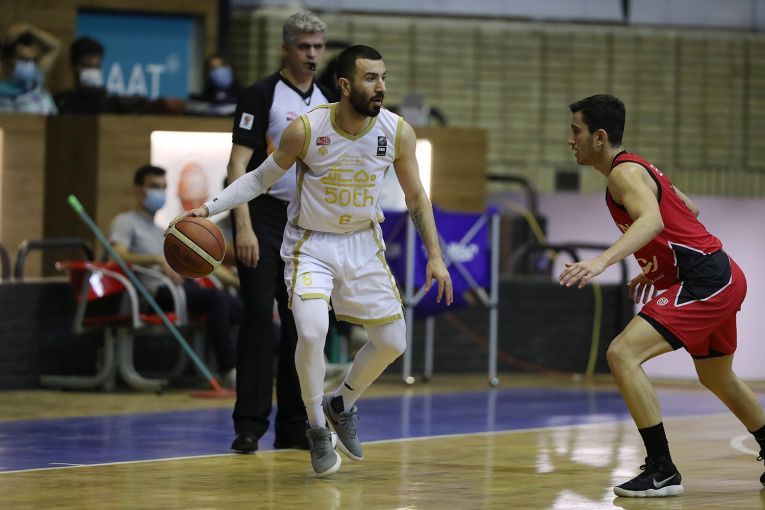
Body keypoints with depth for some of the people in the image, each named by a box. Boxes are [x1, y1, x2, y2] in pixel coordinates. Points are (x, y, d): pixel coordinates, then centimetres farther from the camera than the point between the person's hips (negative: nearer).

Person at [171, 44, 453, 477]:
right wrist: (209, 208, -17)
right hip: (311, 245, -4)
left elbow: (416, 197, 0)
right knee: (312, 332, -24)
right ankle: (318, 430, -2)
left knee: (392, 342, 4)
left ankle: (342, 405, 32)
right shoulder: (305, 130, -21)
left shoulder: (398, 132, -14)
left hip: (363, 243, 4)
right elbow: (261, 178, -6)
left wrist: (435, 257, -4)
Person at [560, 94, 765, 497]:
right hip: (722, 278, 11)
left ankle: (662, 471, -18)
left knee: (623, 353, -19)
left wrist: (603, 261, -48)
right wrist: (654, 271, 25)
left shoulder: (625, 173, -14)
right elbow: (689, 210, 28)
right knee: (718, 379, 29)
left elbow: (652, 221, -35)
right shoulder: (635, 167, 17)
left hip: (706, 280, -11)